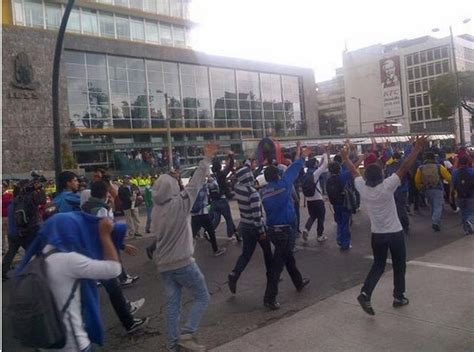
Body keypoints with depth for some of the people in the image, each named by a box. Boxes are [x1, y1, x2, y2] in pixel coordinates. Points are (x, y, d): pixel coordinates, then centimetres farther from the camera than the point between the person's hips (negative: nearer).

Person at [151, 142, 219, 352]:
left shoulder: (155, 210, 2)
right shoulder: (180, 204, -15)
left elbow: (155, 233, 10)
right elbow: (196, 183, -12)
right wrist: (207, 158, -6)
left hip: (163, 264, 6)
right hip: (182, 262, -6)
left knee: (172, 304, 14)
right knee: (202, 297, 9)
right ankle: (187, 334, 1)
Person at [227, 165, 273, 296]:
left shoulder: (237, 188, -4)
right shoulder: (253, 193, -25)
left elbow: (244, 176, 17)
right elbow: (256, 214, -25)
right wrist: (262, 231, -19)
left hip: (244, 225, 6)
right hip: (255, 227, -6)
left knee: (246, 253, 11)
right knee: (267, 252, 16)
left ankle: (234, 274, -7)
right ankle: (271, 276, 29)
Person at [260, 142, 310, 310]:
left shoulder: (263, 191, 0)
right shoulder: (282, 186, -15)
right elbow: (292, 171, -3)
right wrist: (300, 156, 13)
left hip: (272, 230, 7)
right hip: (284, 230, -7)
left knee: (288, 257, 25)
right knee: (278, 263, -3)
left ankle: (299, 282, 45)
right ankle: (270, 298, -1)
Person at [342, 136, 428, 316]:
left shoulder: (362, 188, -9)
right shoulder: (387, 187, -20)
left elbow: (354, 171, 6)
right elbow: (404, 167, -21)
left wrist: (345, 157, 21)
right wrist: (417, 148, -19)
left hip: (377, 234, 4)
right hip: (395, 233, -4)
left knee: (378, 265, 14)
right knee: (399, 265, 15)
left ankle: (365, 293, -2)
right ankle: (398, 297, 25)